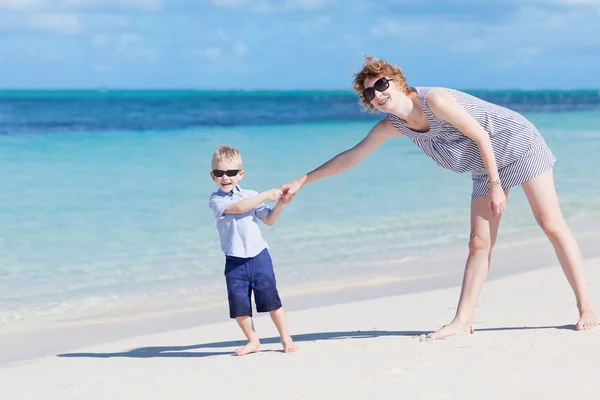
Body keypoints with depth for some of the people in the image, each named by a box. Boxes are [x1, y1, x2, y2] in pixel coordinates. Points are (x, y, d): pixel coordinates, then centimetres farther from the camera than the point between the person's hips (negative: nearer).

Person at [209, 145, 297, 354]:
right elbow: (239, 207, -22)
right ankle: (253, 341, 19)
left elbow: (269, 220, 9)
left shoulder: (251, 195, 5)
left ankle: (286, 337, 14)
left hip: (259, 257, 1)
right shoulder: (216, 200, -6)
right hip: (235, 262, -1)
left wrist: (279, 204, -7)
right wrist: (266, 195, -21)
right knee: (239, 305, 2)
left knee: (271, 299, 3)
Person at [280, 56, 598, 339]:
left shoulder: (434, 100, -27)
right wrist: (301, 181, 4)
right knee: (479, 244, 2)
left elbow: (481, 136, -22)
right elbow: (351, 157, 4)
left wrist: (495, 185, -20)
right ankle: (462, 322, 1)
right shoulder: (390, 126, -4)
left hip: (518, 145, -7)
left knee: (552, 225, -8)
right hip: (486, 168, 7)